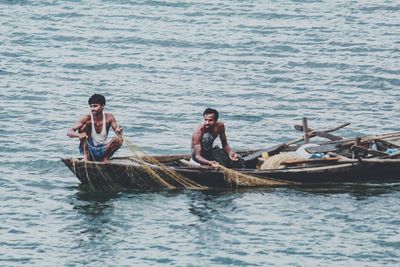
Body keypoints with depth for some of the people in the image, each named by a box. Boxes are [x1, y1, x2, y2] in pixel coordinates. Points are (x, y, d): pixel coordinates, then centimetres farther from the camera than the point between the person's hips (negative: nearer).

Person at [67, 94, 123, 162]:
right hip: (89, 150, 0)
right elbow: (69, 133, -19)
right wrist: (79, 135, -42)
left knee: (118, 140, -25)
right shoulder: (87, 118, -13)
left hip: (102, 151, 0)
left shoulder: (109, 117, -9)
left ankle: (105, 159, -11)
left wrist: (119, 132, -36)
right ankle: (86, 156, -24)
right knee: (83, 127, -21)